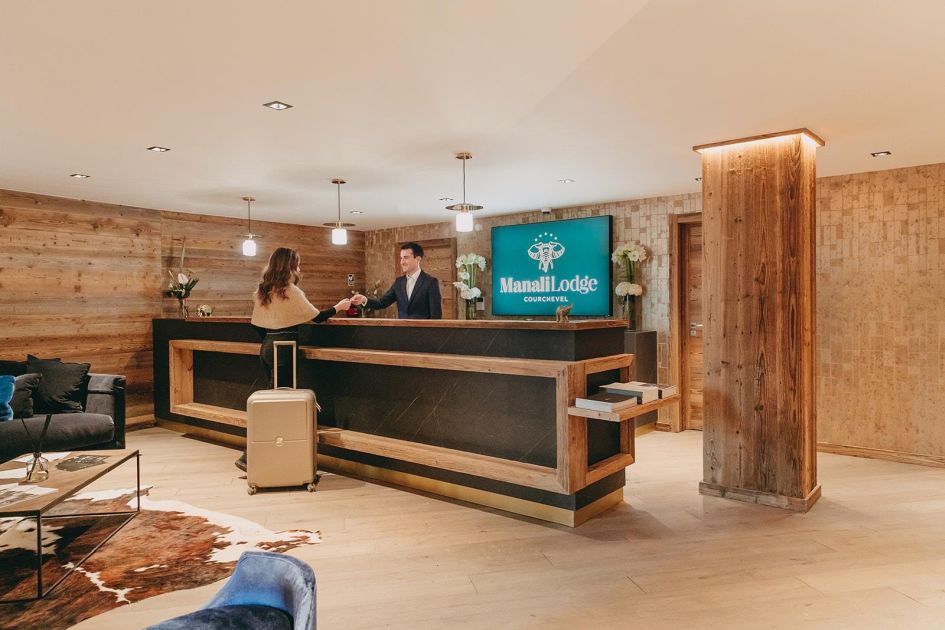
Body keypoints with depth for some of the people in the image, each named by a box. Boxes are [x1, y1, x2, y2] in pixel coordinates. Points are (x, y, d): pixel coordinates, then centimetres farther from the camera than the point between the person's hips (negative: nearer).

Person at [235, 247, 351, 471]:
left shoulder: (262, 290, 10)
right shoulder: (290, 291, -12)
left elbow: (257, 324, 14)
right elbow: (317, 317, -8)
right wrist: (338, 307, 6)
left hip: (267, 346, 8)